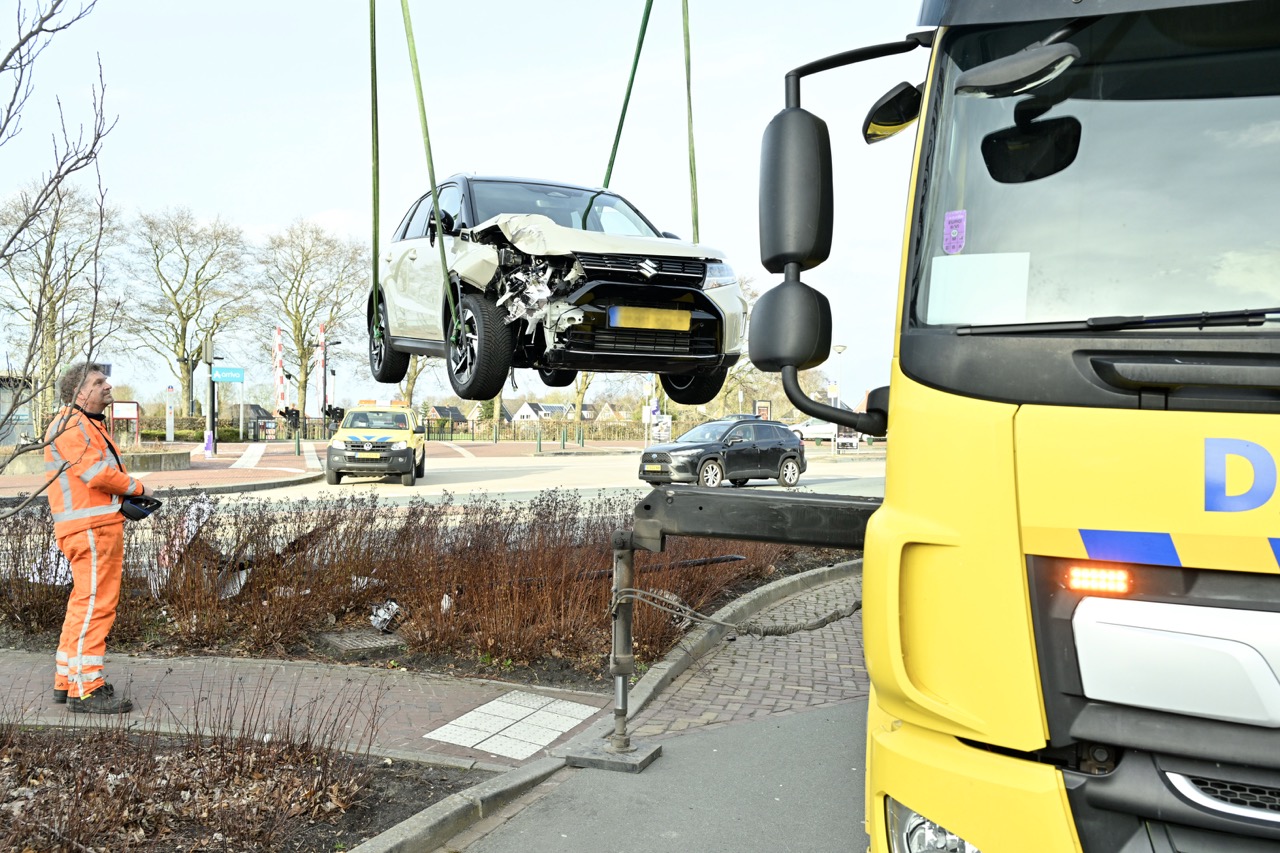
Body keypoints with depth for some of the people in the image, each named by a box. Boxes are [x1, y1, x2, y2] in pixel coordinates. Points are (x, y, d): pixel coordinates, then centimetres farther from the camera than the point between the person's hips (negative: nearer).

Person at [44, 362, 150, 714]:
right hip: (89, 528, -11)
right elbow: (96, 473, -19)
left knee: (85, 603, 16)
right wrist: (138, 487, -5)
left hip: (102, 526, 11)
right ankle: (86, 689, -7)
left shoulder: (91, 425, 24)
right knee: (95, 604, -10)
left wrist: (129, 495, 6)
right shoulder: (69, 425, -9)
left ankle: (67, 681, 24)